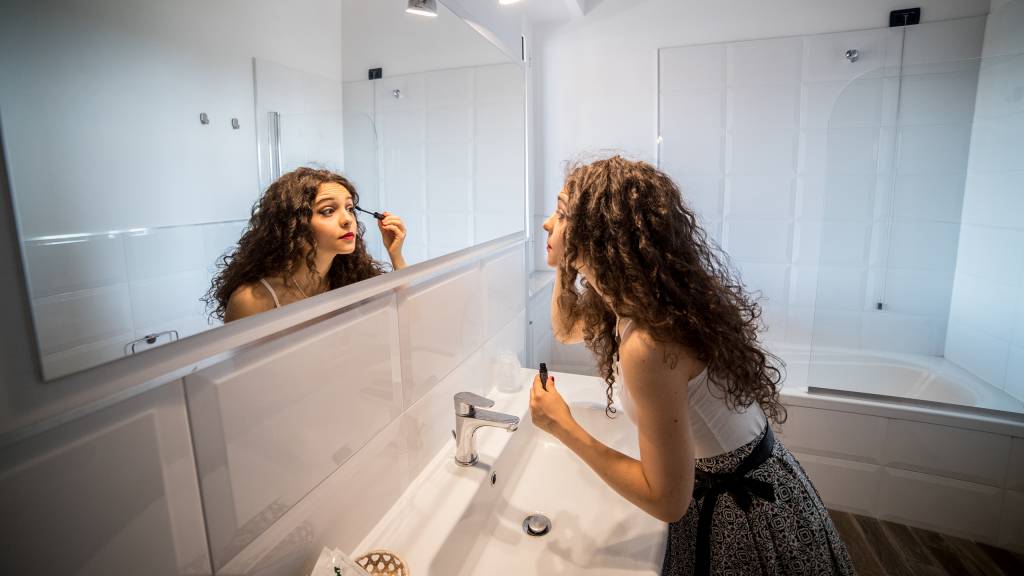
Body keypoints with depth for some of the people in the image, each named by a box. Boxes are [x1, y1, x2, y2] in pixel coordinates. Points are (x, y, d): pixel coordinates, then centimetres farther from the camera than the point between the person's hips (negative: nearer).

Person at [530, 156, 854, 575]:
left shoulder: (649, 343, -35)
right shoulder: (630, 300, -9)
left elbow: (668, 500, -27)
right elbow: (566, 329, 10)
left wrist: (564, 428, -22)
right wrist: (566, 259, -5)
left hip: (748, 516, -7)